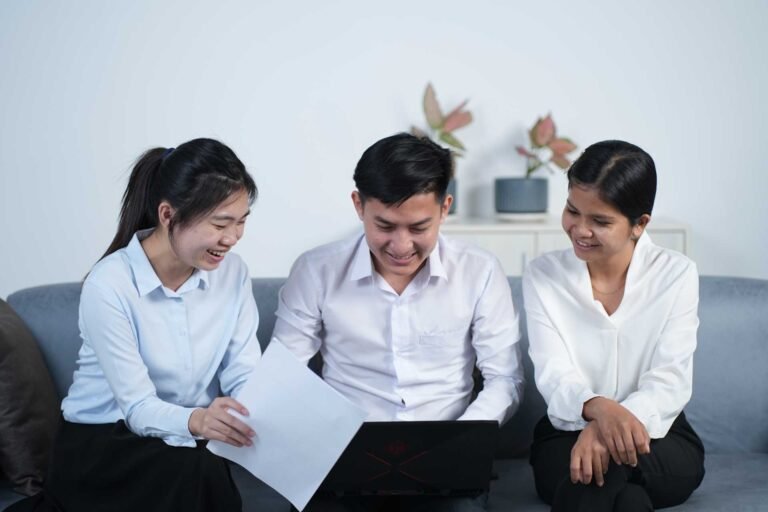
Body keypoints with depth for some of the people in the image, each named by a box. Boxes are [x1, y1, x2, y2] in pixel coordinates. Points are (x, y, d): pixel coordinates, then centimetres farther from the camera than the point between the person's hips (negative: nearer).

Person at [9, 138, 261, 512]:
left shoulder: (232, 272, -3)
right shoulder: (110, 285, -18)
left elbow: (244, 375, -7)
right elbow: (138, 407, -20)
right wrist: (196, 420, -42)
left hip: (187, 441, 4)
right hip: (102, 441, -4)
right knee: (199, 474, -32)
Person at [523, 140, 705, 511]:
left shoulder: (676, 274, -3)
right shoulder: (543, 275, -1)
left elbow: (670, 381, -12)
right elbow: (554, 376, -12)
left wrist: (606, 428, -33)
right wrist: (599, 409, -37)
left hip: (658, 439, 0)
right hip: (568, 434, 1)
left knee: (601, 461, -36)